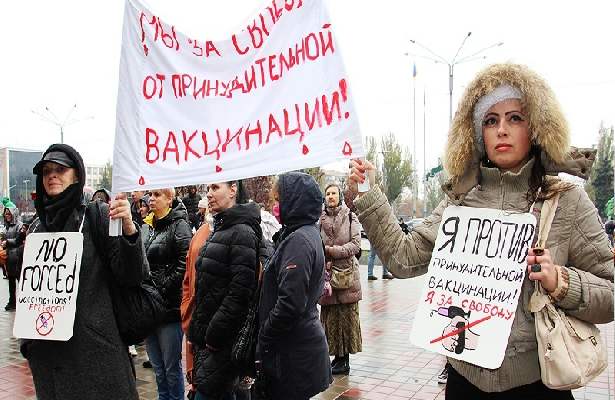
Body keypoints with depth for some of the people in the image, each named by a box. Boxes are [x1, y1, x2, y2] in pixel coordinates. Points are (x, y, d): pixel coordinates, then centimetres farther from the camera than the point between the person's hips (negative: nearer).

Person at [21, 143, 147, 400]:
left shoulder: (98, 216, -6)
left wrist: (129, 230, -26)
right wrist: (27, 340, 16)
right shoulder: (37, 227, 9)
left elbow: (131, 278, -11)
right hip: (46, 352, 5)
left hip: (94, 348, -5)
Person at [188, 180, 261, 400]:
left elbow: (239, 292, -21)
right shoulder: (220, 230, 14)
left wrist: (214, 333, -18)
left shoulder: (242, 233, -15)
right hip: (204, 333, 9)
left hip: (223, 339, -8)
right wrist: (196, 330, 14)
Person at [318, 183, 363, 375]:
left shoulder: (350, 217, 1)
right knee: (329, 316, 5)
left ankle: (344, 358, 11)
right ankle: (337, 356, 17)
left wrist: (332, 250, -14)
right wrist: (324, 260, -11)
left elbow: (356, 244, -6)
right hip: (326, 274, 3)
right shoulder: (319, 219, 8)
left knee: (347, 315, 1)